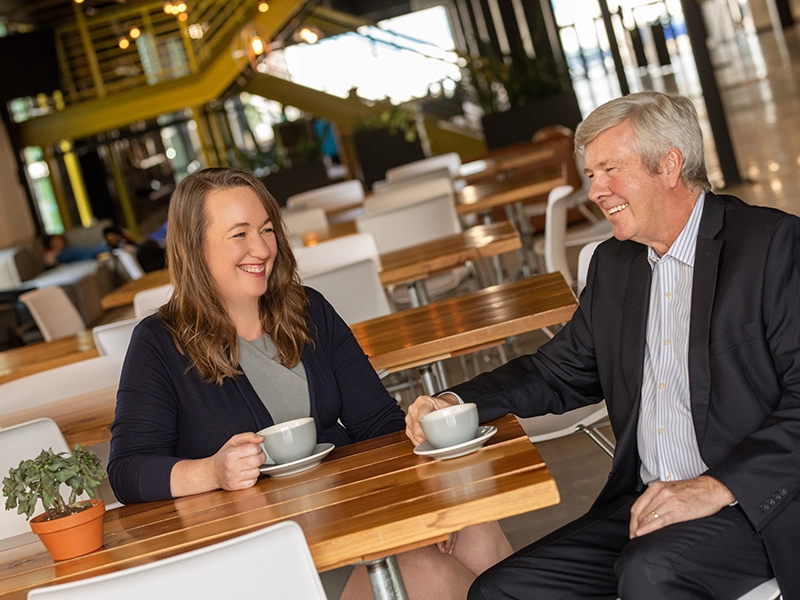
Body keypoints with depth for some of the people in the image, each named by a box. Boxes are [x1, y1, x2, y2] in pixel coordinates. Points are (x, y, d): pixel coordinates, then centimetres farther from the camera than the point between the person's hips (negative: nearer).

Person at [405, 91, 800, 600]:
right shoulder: (613, 264, 15)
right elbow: (561, 372, 22)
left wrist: (718, 488, -22)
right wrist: (458, 402, 6)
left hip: (757, 503, -6)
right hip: (643, 504, 7)